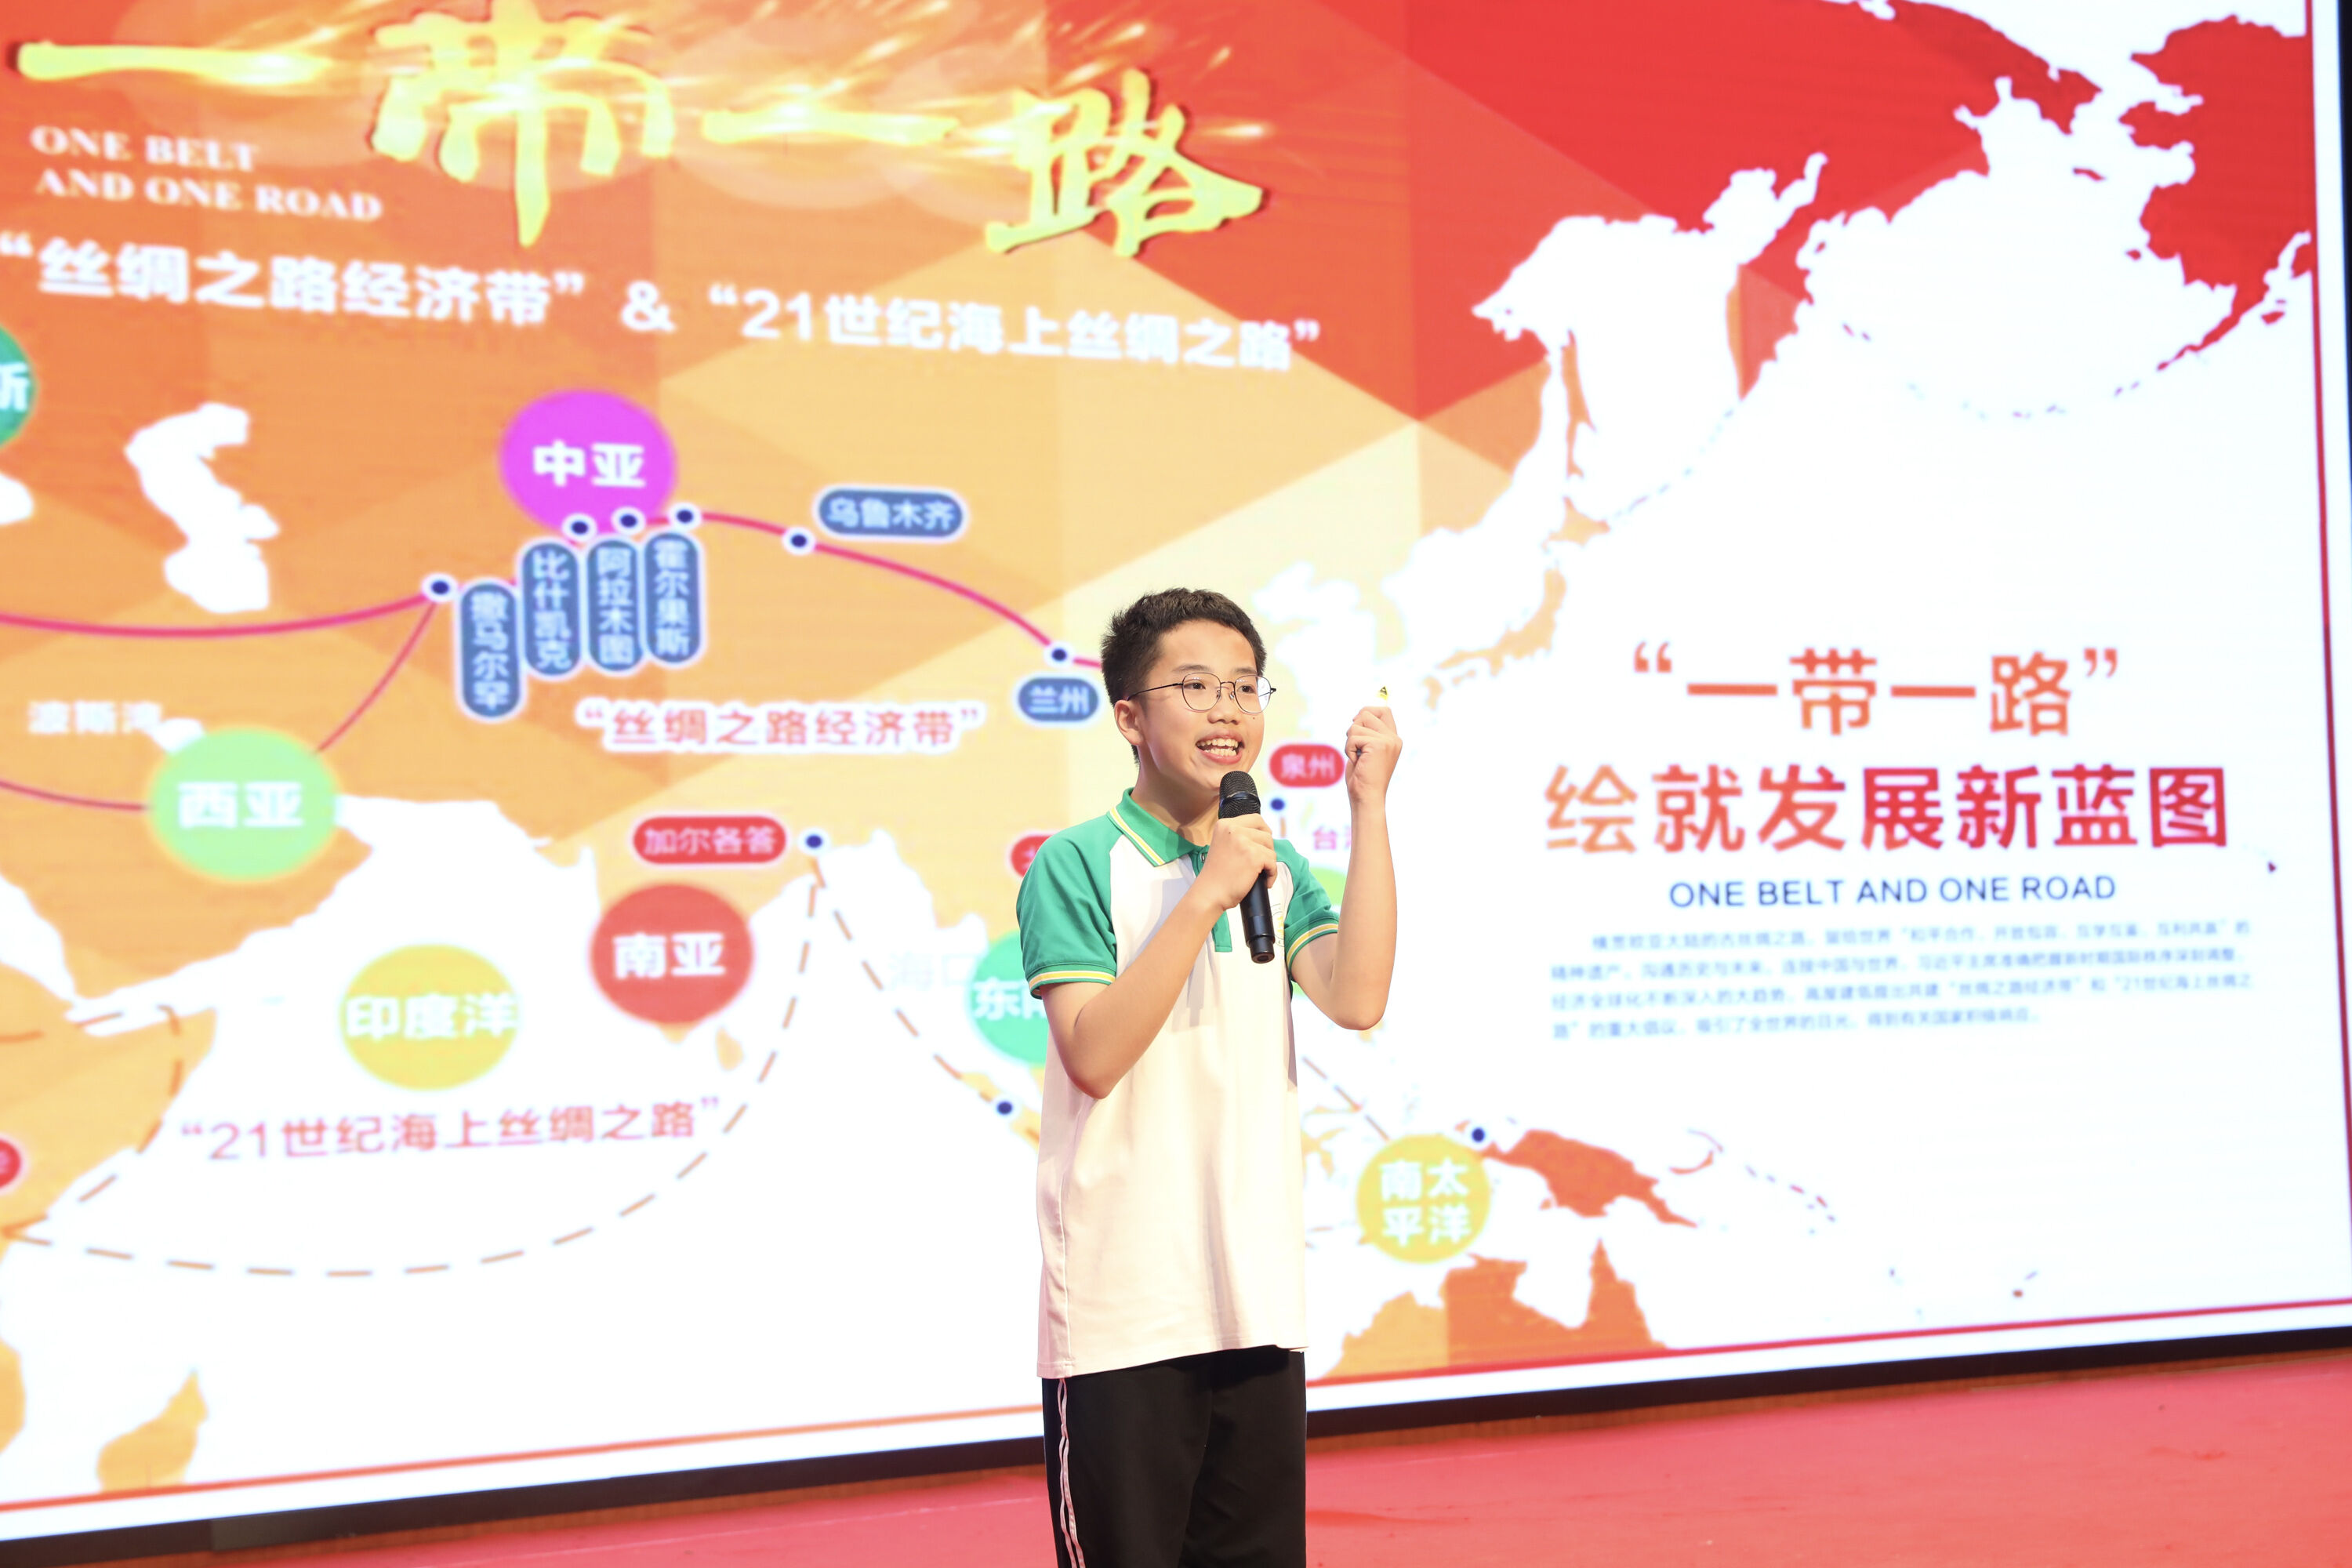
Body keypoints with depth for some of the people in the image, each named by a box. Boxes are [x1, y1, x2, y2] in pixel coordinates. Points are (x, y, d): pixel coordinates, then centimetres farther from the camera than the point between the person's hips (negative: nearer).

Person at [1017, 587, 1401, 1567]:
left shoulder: (1275, 869, 11)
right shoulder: (1076, 865, -5)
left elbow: (1357, 999, -6)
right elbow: (1095, 1054, -17)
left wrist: (1369, 806, -7)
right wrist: (1205, 896, -19)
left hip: (1258, 1304, 5)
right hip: (1122, 1318, -5)